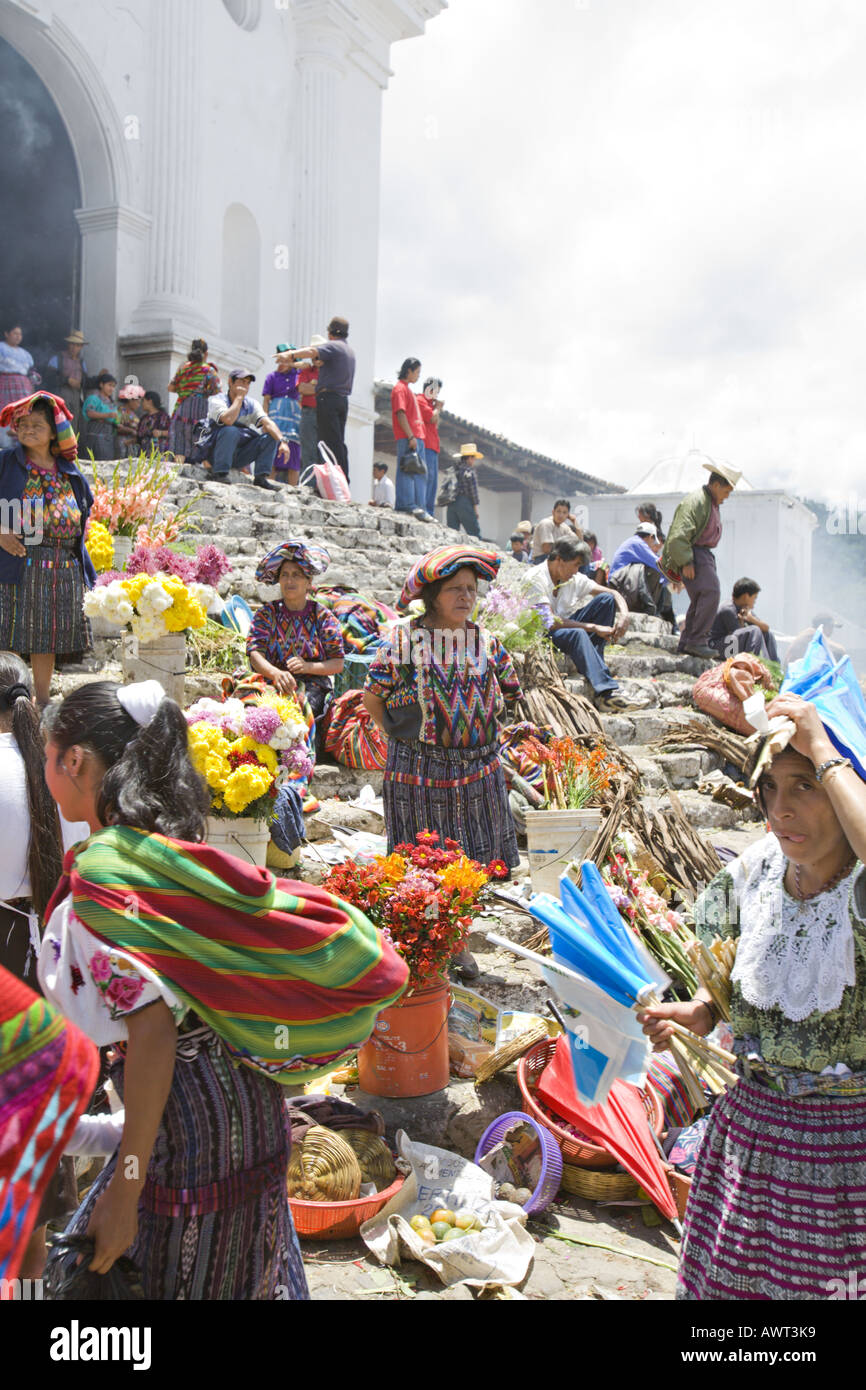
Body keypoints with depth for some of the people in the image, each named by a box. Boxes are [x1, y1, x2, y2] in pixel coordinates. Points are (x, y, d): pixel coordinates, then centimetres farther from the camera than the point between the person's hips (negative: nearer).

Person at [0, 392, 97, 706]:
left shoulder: (70, 471, 13)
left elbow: (86, 507, 26)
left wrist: (80, 528, 12)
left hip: (64, 570, 4)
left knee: (48, 639, 11)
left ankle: (43, 700, 22)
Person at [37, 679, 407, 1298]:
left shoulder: (101, 874, -21)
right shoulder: (167, 846, 3)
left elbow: (153, 1031, -25)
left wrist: (126, 1188, -19)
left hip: (184, 1117, -8)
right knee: (243, 1263, 23)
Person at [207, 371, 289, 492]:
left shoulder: (251, 404, 6)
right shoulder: (216, 400, -9)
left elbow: (267, 423, -9)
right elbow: (228, 420, -30)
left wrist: (282, 442, -27)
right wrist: (239, 397, -17)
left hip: (239, 458, 5)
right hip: (218, 454, -5)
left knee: (271, 436, -9)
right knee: (231, 431, -34)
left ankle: (261, 477, -13)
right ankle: (220, 474, -27)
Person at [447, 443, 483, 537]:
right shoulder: (469, 470, -5)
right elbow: (473, 490, -7)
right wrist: (475, 507, -4)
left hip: (451, 504, 7)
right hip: (464, 503, -7)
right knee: (474, 532, -6)